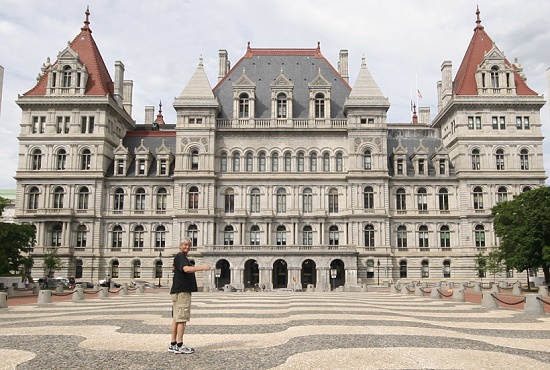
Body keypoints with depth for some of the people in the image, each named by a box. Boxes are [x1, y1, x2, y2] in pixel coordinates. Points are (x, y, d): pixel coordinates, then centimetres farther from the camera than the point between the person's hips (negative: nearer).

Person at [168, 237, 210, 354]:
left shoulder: (182, 257, 20)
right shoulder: (180, 256, -12)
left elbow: (174, 268, 38)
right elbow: (186, 269, -31)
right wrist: (202, 267, -33)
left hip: (178, 291, 11)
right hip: (182, 291, -11)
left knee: (176, 318, 11)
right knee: (182, 318, -8)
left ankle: (173, 345, 16)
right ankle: (179, 346, -5)